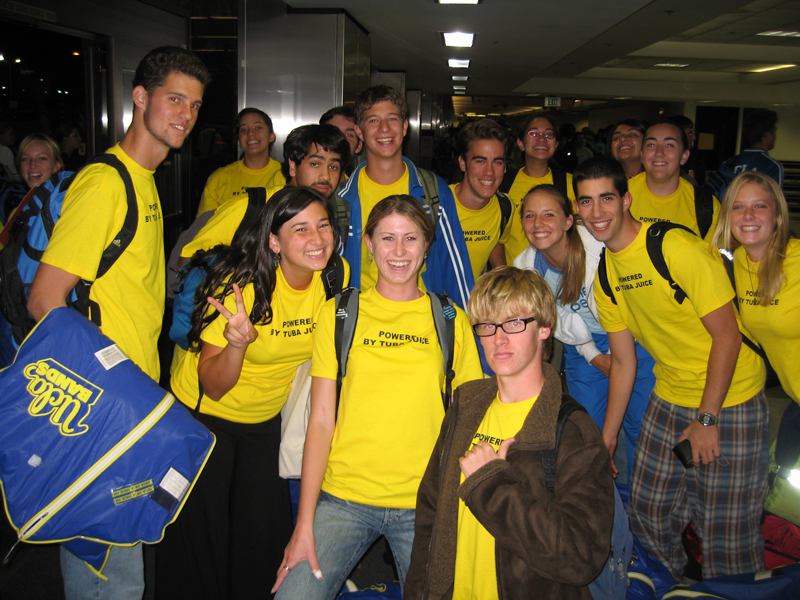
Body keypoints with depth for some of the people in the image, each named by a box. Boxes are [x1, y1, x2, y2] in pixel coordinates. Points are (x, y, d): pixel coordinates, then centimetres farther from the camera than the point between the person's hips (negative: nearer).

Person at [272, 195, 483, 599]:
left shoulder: (452, 321, 5)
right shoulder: (338, 313, 3)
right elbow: (321, 421, 0)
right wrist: (305, 523, -4)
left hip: (424, 505, 1)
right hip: (343, 497, 0)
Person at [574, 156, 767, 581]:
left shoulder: (677, 248, -19)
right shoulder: (605, 274, 2)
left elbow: (727, 335, -18)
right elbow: (622, 361, 8)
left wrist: (706, 419, -16)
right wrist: (607, 436, 9)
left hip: (729, 400, -6)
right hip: (669, 399, 6)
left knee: (725, 534, -1)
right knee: (648, 515, 12)